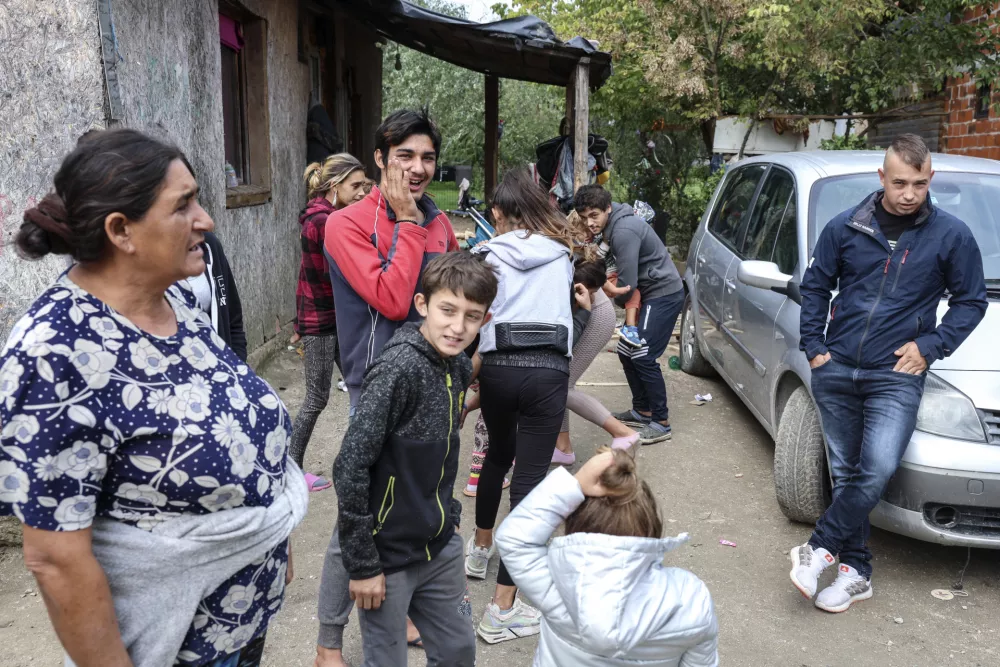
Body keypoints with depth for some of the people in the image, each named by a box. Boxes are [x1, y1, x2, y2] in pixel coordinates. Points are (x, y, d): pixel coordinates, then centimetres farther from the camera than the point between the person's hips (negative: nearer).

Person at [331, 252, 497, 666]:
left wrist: (448, 518, 14)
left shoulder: (459, 367, 1)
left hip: (442, 549, 7)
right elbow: (351, 468, -23)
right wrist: (362, 564, -19)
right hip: (387, 555, -7)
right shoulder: (399, 368, -22)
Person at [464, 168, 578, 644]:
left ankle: (480, 548, 47)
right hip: (548, 372, -1)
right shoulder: (562, 256, 10)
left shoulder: (488, 254, 4)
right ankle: (502, 609, 1)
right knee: (529, 478, -1)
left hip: (497, 369, 1)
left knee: (498, 454, 28)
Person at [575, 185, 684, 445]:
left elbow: (627, 283, -23)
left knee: (643, 357, -12)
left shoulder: (624, 231, -23)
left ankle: (661, 423, -2)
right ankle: (642, 410, 25)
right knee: (627, 352, 13)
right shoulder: (613, 226, 8)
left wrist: (618, 299, -3)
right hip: (651, 294, 10)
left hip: (664, 294, -10)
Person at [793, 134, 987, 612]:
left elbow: (971, 301, 6)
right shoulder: (845, 227, 1)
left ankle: (821, 547, -2)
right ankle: (856, 572, 19)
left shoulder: (951, 235, -2)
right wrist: (814, 347, 3)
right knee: (846, 473, 8)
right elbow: (815, 287, 9)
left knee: (879, 467, -19)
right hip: (836, 372, 2)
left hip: (896, 376, -2)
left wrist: (931, 346, -5)